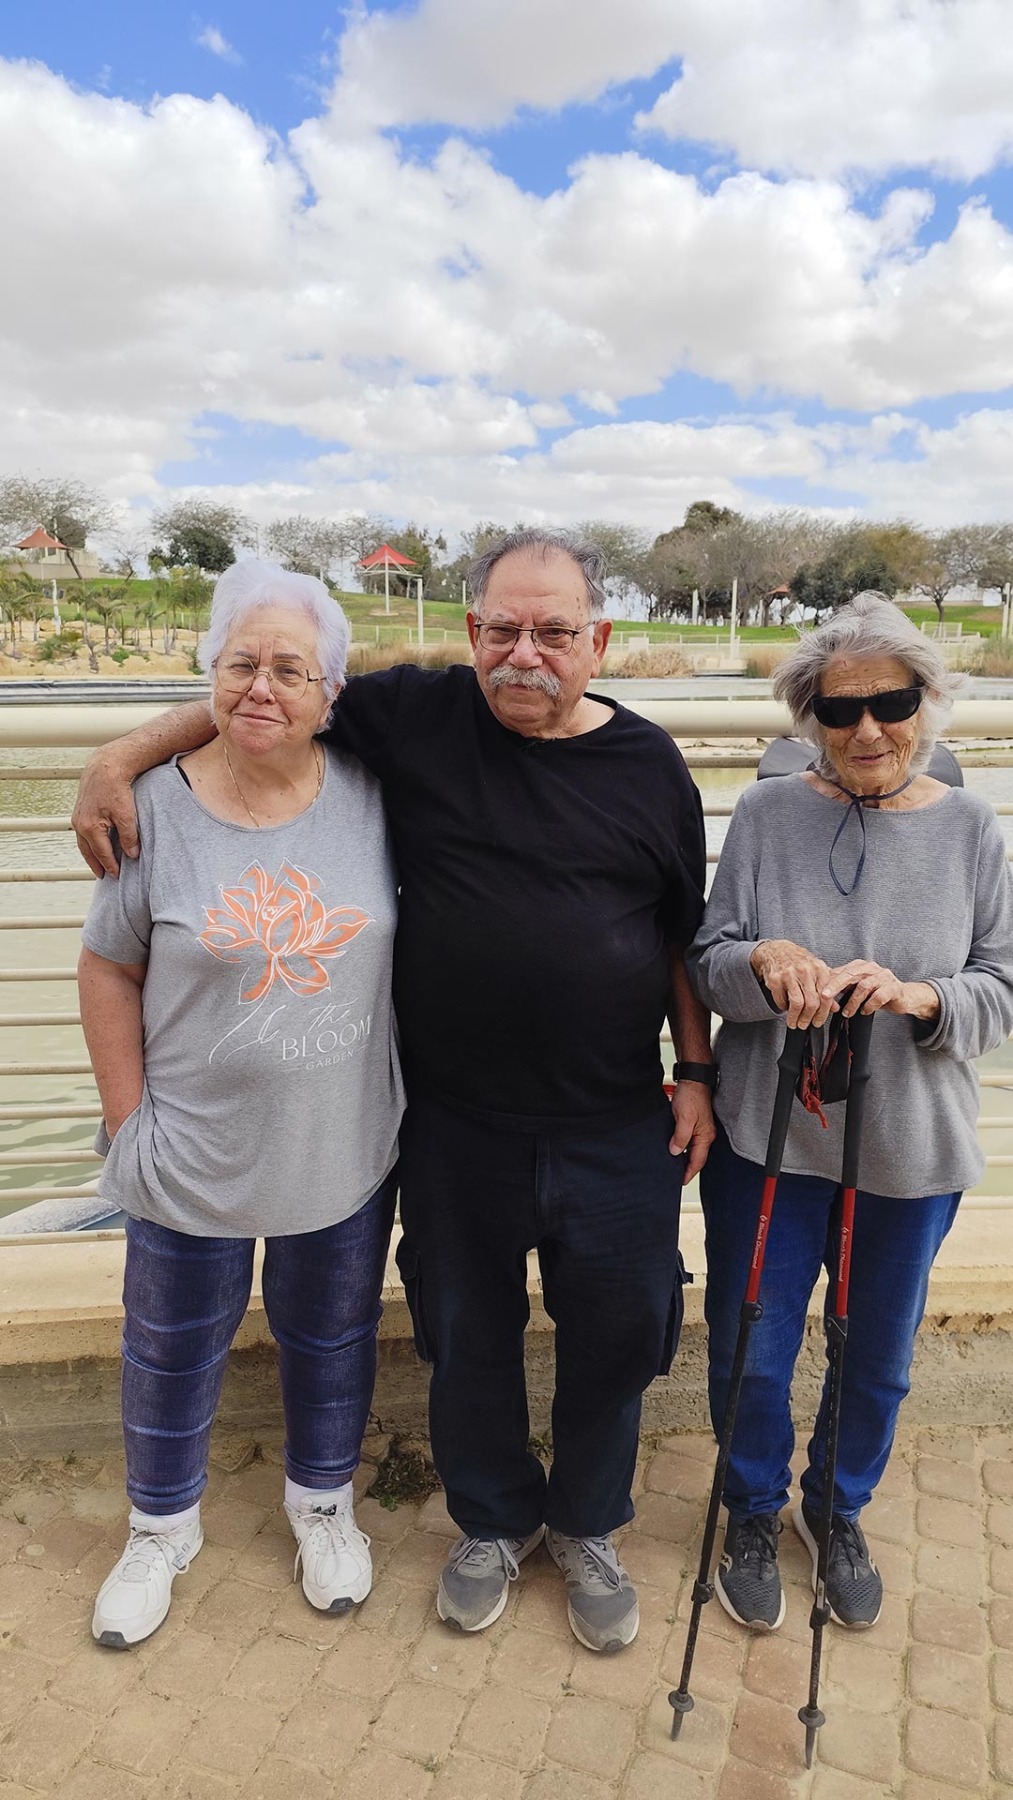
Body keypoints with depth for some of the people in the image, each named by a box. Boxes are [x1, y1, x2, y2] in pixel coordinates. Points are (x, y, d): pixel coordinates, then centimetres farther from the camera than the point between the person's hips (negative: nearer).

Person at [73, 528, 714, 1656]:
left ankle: (587, 1529, 45)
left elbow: (684, 939, 6)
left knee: (615, 1333, 15)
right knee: (469, 1331, 18)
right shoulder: (416, 715, -5)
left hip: (615, 1126, 1)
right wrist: (123, 756, -2)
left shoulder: (648, 764, -2)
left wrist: (697, 1071, 4)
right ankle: (494, 1521, 47)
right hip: (456, 1120, 0)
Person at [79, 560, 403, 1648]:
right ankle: (162, 1529, 48)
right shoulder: (157, 808, -12)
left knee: (332, 1335, 22)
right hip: (196, 1154, -1)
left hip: (345, 1149, 2)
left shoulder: (370, 795, -7)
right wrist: (127, 1116, -5)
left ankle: (323, 1501, 50)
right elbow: (110, 968, -3)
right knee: (173, 1351, 19)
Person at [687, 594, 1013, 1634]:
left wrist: (923, 996, -21)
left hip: (911, 1154, 2)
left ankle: (838, 1511, 49)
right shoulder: (766, 816, -6)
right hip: (767, 1139, -1)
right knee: (750, 1351, 12)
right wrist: (762, 961, -26)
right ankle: (754, 1513, 43)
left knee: (878, 1356, 19)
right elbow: (705, 963, -4)